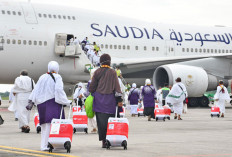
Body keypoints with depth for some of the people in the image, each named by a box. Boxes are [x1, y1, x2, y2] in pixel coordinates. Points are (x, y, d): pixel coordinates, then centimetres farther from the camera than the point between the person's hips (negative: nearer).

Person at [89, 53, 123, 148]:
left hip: (99, 100, 1)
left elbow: (92, 86, 6)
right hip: (110, 100, -1)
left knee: (101, 121, 2)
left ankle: (103, 141, -1)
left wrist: (91, 95, 19)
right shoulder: (112, 72, -1)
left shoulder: (97, 72, 4)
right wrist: (119, 100, -2)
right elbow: (116, 87, -3)